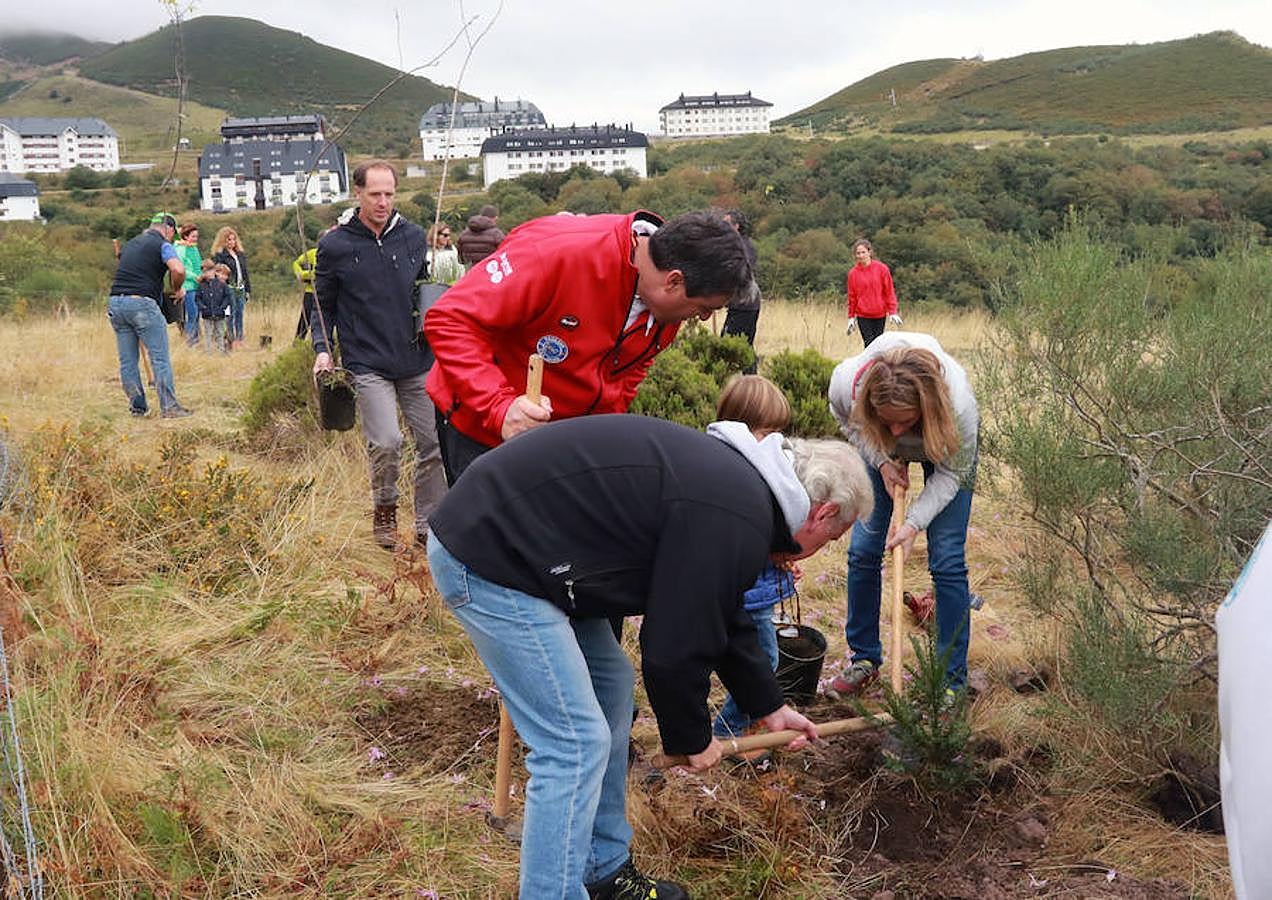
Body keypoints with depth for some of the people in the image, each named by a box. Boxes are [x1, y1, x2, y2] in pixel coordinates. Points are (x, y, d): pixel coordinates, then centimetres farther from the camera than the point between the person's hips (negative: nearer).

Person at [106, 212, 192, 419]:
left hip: (115, 302, 7)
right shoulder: (163, 245, 0)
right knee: (160, 359, -2)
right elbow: (178, 270, -18)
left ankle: (137, 406, 15)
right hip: (141, 303, -7)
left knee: (127, 361, 10)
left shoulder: (130, 244, 23)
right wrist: (176, 289, 1)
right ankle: (168, 407, -4)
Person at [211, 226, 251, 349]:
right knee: (231, 315, -7)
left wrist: (248, 290, 17)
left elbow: (245, 273, 20)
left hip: (240, 289, 6)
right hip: (229, 289, -6)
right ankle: (232, 340, -5)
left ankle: (240, 339, 12)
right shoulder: (219, 255, -5)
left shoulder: (241, 254, 16)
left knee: (240, 315, 7)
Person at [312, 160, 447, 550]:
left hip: (418, 361, 4)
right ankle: (384, 508, 13)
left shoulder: (413, 236, 6)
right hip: (368, 365, -4)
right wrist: (322, 349, -6)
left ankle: (429, 526, 20)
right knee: (386, 443, -16)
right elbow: (324, 305, 6)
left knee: (434, 444, 5)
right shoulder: (335, 245, -2)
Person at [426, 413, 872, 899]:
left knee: (611, 690, 19)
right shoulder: (738, 521, -17)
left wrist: (769, 705, 34)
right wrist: (693, 739, 6)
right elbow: (676, 647, -12)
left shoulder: (735, 477, 14)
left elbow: (718, 613, 27)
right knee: (577, 744, -7)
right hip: (485, 559, -11)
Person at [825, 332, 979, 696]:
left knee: (947, 561, -9)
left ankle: (952, 682, 2)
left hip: (945, 449, -2)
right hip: (881, 450, 3)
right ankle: (864, 659, 18)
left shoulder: (959, 404, -43)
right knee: (863, 550, 0)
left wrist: (914, 523, -33)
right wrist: (882, 460, -21)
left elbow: (951, 473, -24)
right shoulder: (846, 382, -37)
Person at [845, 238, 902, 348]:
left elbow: (889, 292, 0)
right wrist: (851, 317, 6)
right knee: (869, 344, -5)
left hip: (880, 314, 0)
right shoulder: (853, 273, -1)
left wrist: (892, 312, -4)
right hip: (863, 316, 0)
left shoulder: (881, 268, -3)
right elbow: (852, 297, 6)